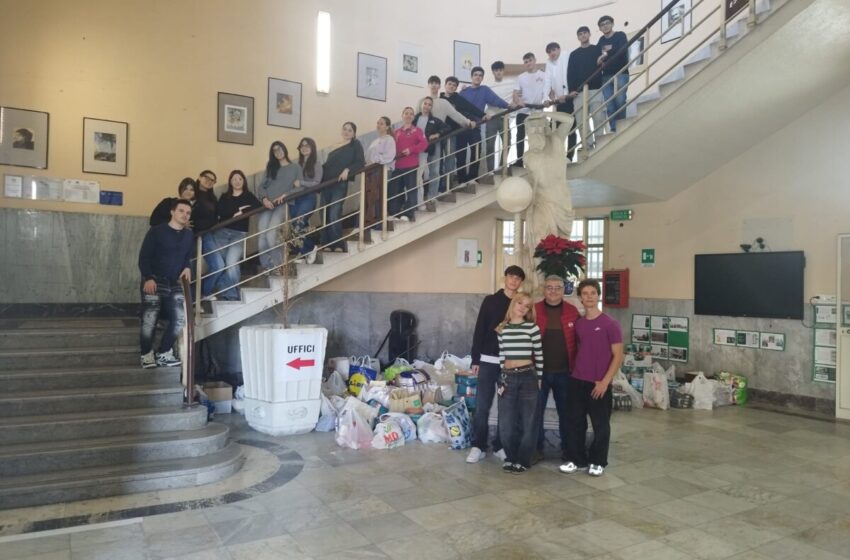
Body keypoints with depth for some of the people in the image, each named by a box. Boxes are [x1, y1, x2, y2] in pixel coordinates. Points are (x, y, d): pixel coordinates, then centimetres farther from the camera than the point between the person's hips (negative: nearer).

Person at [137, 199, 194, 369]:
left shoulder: (189, 236, 11)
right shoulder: (156, 231, -4)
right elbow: (144, 257, -7)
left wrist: (187, 267, 2)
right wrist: (148, 278, -19)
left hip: (174, 283, 5)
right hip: (154, 281, -4)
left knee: (180, 318, -6)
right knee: (150, 320, -10)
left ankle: (164, 353, 8)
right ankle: (147, 355, 9)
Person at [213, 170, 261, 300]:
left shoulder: (248, 196, 12)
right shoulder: (224, 197, 18)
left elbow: (259, 207, -5)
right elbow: (220, 212, -2)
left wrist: (241, 212, -11)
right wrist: (239, 209, -9)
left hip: (240, 233, -2)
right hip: (222, 231, 3)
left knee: (231, 261, -22)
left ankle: (231, 293, -10)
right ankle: (226, 292, -5)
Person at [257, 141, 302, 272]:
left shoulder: (296, 168, 18)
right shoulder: (270, 168, 26)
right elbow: (261, 187, 15)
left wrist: (286, 195, -12)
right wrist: (264, 199, -6)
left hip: (283, 205, -3)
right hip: (267, 204, 3)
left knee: (270, 235, -26)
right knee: (261, 236, -20)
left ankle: (276, 265, -12)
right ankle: (267, 266, -12)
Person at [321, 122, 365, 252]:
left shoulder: (356, 145, 6)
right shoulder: (336, 146, 21)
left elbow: (361, 162, -6)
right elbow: (329, 164, 20)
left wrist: (347, 169, -18)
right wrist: (320, 168, 4)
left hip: (340, 184, -6)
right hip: (326, 183, 6)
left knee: (334, 215, -13)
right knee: (325, 214, 3)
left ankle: (338, 244, -4)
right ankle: (326, 244, 8)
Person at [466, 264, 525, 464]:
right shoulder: (490, 301, 3)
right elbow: (479, 331, 2)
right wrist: (475, 359, -3)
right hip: (488, 361, -1)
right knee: (482, 406, 1)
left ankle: (500, 446, 18)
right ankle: (478, 446, 10)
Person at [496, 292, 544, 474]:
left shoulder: (532, 328, -3)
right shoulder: (502, 329, 6)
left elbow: (539, 355, 0)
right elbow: (501, 355, 10)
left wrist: (539, 379, 2)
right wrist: (502, 378, 8)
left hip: (528, 377, -3)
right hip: (508, 377, 3)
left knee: (527, 422, 4)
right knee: (506, 424, 5)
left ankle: (523, 460, 17)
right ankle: (511, 457, 22)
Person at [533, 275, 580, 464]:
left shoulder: (572, 312, 3)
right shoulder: (534, 310, -1)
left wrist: (576, 367, -1)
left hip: (564, 372, 1)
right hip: (539, 371, -1)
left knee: (566, 411, 11)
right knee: (536, 411, 6)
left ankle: (567, 448, 26)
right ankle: (536, 448, 20)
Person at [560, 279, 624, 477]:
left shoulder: (610, 324, -9)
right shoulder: (578, 324, 7)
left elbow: (618, 356, -9)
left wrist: (605, 381, -14)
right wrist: (574, 372, 7)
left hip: (599, 384, -4)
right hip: (576, 381, 4)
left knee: (600, 424, 7)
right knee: (575, 422, 9)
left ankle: (598, 462, 22)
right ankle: (576, 459, 22)